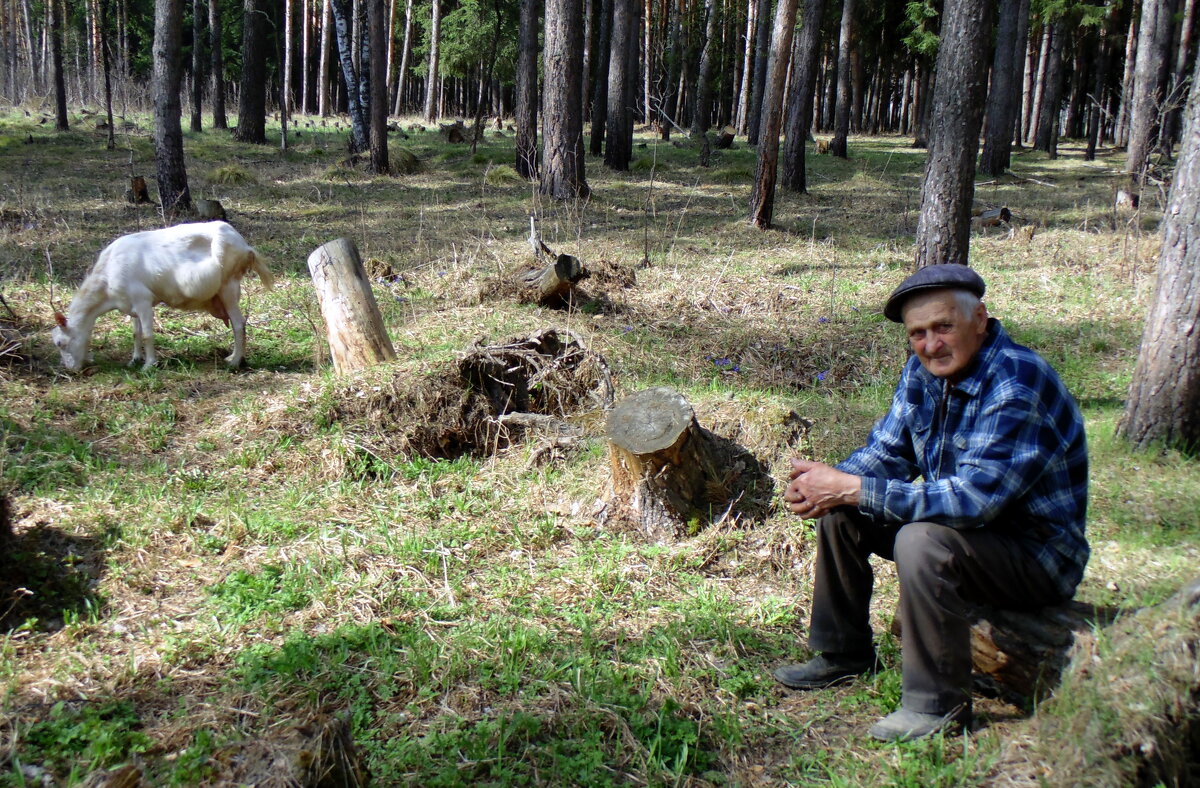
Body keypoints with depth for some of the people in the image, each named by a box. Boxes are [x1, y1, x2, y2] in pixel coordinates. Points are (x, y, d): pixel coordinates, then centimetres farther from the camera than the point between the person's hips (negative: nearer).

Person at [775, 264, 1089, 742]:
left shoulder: (1018, 387, -28)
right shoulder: (925, 370, -1)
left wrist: (851, 489, -34)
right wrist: (829, 484, -19)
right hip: (968, 524, 8)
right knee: (841, 513, 0)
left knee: (923, 541, -34)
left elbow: (972, 499, -35)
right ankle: (844, 655, 14)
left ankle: (940, 705, -18)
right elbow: (886, 453, 3)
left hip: (1038, 554, -8)